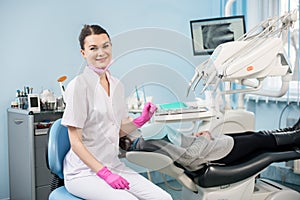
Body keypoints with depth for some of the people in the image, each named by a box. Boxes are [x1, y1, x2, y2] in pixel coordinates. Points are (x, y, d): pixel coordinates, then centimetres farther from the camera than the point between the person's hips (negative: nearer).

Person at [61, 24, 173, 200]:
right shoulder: (79, 85, -12)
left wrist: (141, 120, -1)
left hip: (113, 165, 6)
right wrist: (105, 174, -19)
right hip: (84, 171, -6)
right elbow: (76, 142, -13)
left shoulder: (117, 85, 9)